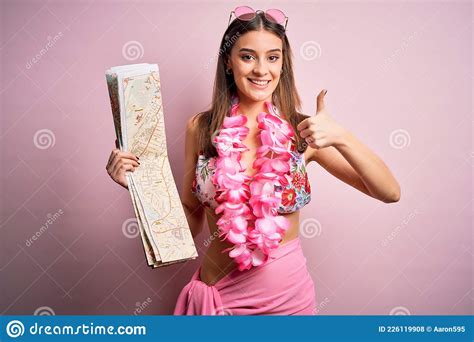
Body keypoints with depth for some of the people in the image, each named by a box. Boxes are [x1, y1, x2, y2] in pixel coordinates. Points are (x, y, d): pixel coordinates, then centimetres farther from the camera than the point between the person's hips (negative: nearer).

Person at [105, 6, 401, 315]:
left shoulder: (303, 131, -10)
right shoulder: (201, 128, -8)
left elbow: (390, 193, -13)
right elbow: (191, 223, 0)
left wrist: (341, 137, -28)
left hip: (288, 295, 1)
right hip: (219, 293, 0)